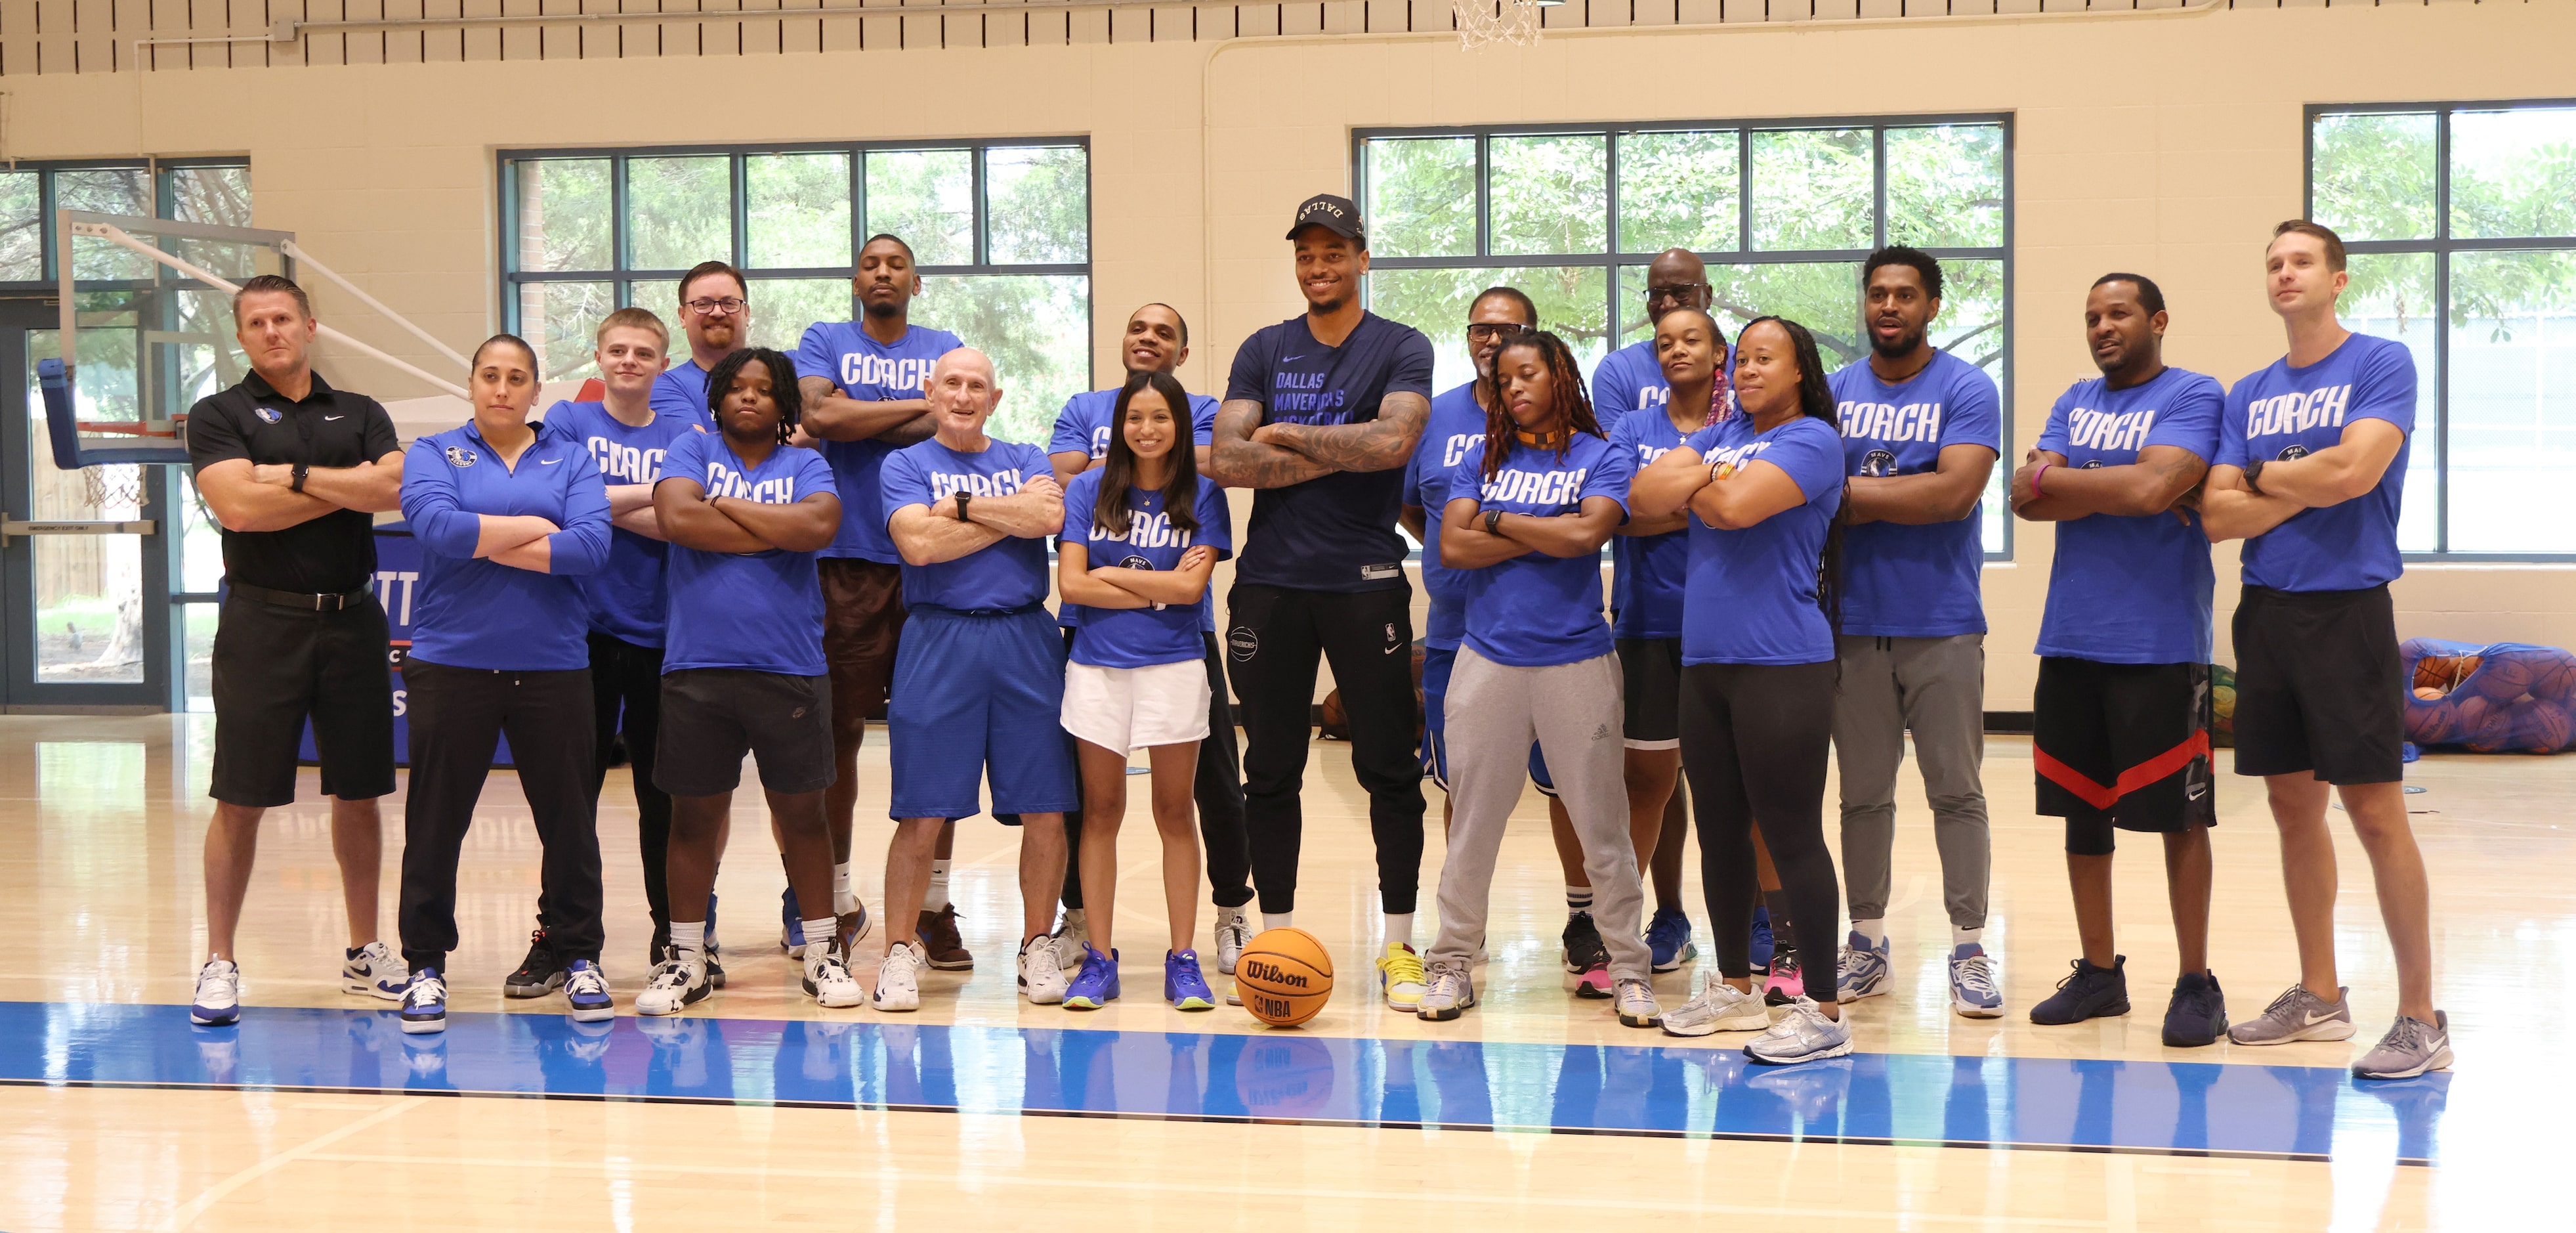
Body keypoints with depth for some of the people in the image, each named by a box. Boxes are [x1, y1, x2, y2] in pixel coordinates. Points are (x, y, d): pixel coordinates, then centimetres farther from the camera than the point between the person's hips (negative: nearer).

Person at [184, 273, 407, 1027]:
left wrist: (297, 475, -10)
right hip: (263, 620, -3)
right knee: (240, 799, -1)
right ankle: (219, 964, 7)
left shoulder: (361, 415, 12)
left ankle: (364, 952, 21)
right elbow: (239, 506, -13)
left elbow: (396, 489, -7)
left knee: (358, 794, 9)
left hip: (351, 619, 3)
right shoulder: (218, 416, 3)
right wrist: (351, 486, -6)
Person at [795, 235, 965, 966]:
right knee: (839, 731, 1)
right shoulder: (825, 342, 11)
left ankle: (933, 904, 9)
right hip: (848, 558, -1)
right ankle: (833, 897, 13)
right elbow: (820, 417, -8)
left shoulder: (946, 350, 14)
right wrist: (918, 407, -5)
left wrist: (857, 419, -7)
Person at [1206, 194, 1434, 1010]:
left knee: (1389, 769, 0)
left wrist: (1288, 435, -7)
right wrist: (1337, 456, -10)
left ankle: (1400, 945, 8)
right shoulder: (1263, 351, 11)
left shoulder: (1401, 349, 3)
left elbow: (1393, 441, -16)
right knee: (1271, 770, 7)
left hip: (1365, 582, -3)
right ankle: (1274, 936, 16)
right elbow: (1226, 460, -3)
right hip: (1270, 583, 3)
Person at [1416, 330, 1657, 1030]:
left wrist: (1497, 522, -6)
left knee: (1602, 822, 2)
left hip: (1576, 663, -2)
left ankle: (1630, 970, 13)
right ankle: (1453, 964, 18)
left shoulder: (1601, 459, 1)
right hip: (1487, 662, 2)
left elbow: (1585, 533, -16)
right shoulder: (1481, 459, 9)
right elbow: (1453, 547, -3)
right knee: (1474, 822, 8)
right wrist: (1546, 535, -8)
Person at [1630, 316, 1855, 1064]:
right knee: (1720, 833, 14)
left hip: (1782, 666, -8)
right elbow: (1645, 495, 7)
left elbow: (1735, 506, -20)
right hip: (1705, 663, 8)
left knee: (1791, 836, -6)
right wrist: (1707, 474, -8)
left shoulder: (1811, 440, -6)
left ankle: (1823, 1013, -1)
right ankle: (1734, 989, 27)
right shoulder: (1721, 435, 17)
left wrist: (1689, 492, -1)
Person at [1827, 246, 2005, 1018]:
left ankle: (1969, 948, 9)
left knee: (1956, 791, 2)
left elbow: (1956, 491, -15)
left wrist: (1853, 492, -10)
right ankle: (1868, 942, 19)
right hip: (1854, 622, 3)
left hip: (1943, 624, -3)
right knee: (1863, 793, 9)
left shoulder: (1967, 390, -2)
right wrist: (1911, 497, -12)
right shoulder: (1833, 392, 9)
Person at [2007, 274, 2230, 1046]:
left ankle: (2196, 982, 11)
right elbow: (2026, 497, 3)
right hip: (2071, 638, 6)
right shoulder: (2075, 402, 15)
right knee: (2081, 810, 11)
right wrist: (2117, 488, -10)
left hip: (2159, 644, -6)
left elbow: (2153, 487, -20)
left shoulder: (2193, 397, -5)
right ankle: (2099, 972, 22)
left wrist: (2061, 478, -7)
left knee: (2178, 816, 0)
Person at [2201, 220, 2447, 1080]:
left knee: (2375, 812, -6)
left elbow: (2354, 470, -20)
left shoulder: (2382, 365, -4)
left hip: (2346, 612, -6)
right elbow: (2218, 516, 3)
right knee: (2293, 807, 12)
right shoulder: (2250, 395, 12)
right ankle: (2318, 997, 24)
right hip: (2266, 613, 6)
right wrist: (2309, 485, -10)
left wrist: (2264, 475, -4)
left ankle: (2422, 1019, 2)